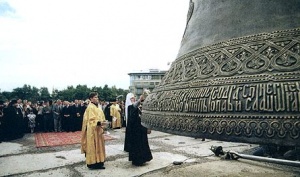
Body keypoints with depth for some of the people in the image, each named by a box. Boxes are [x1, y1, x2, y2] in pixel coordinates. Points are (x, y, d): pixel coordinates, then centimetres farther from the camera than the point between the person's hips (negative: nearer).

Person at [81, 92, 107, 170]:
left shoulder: (96, 107, 13)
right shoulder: (90, 107, -17)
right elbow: (91, 120, -24)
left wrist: (101, 124, 12)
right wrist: (99, 123, -35)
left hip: (97, 129, 10)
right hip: (93, 130, -10)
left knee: (98, 145, 15)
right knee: (93, 146, -2)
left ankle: (98, 162, 24)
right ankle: (93, 163, 6)